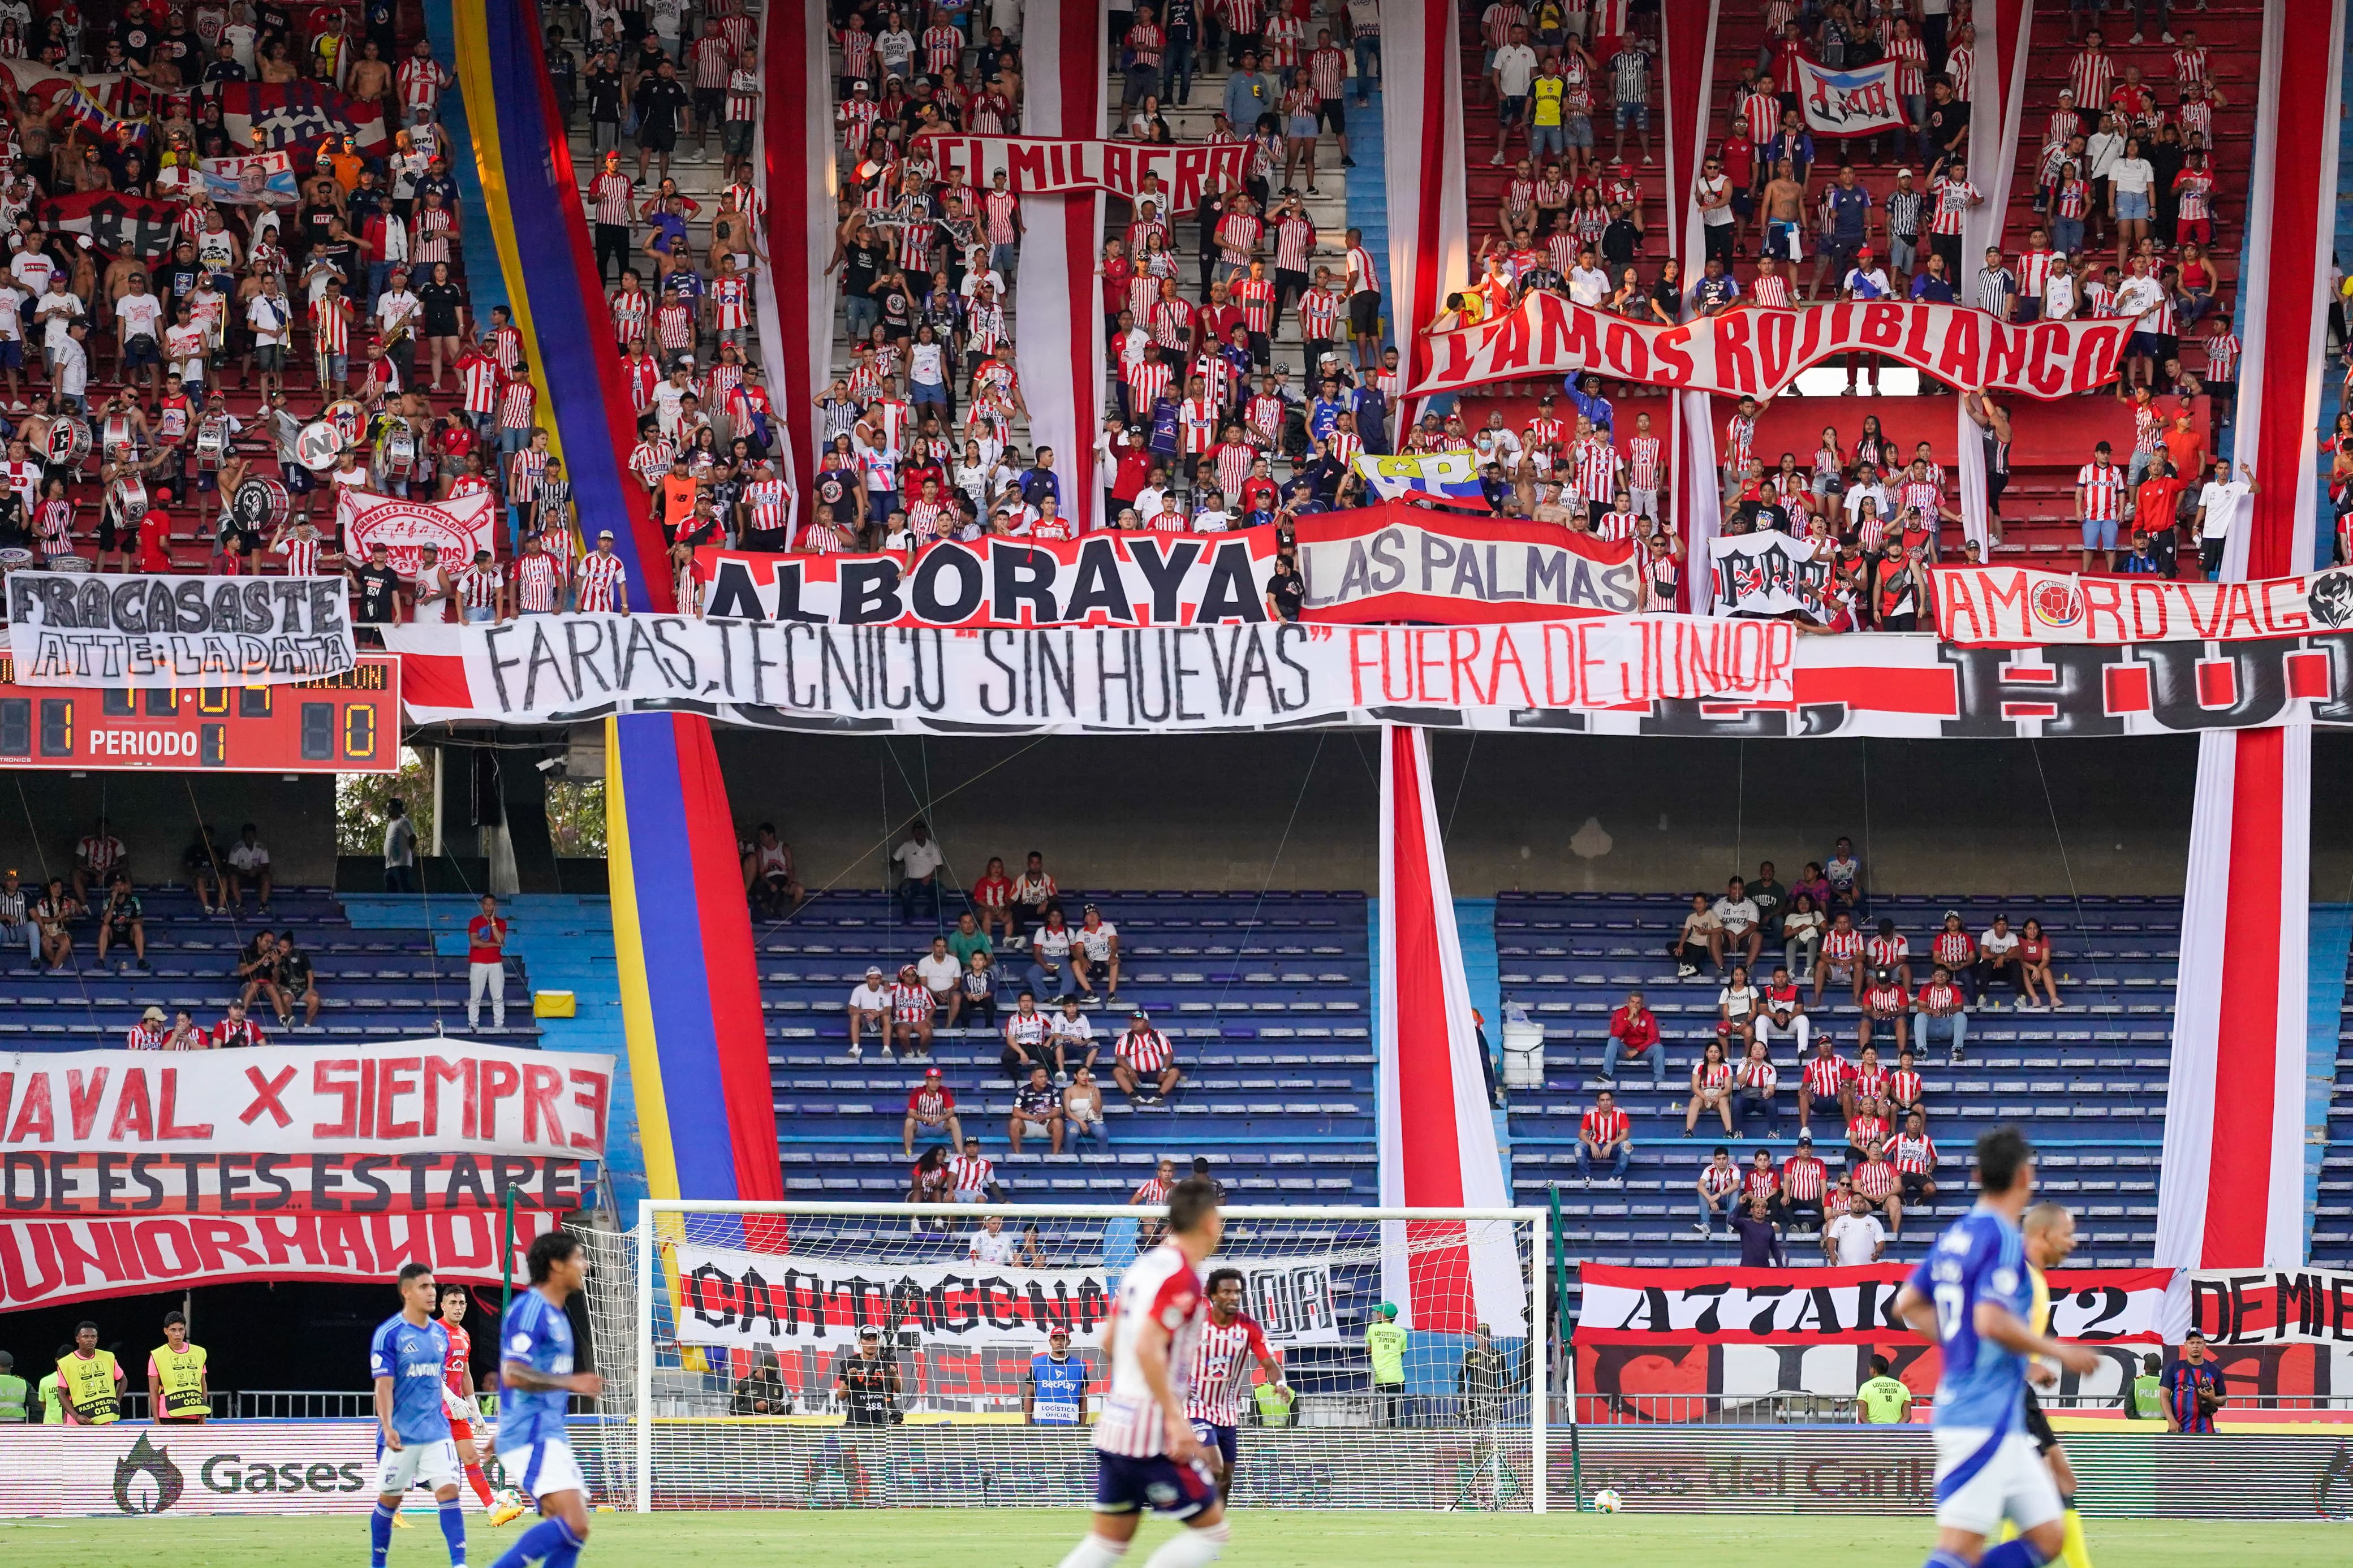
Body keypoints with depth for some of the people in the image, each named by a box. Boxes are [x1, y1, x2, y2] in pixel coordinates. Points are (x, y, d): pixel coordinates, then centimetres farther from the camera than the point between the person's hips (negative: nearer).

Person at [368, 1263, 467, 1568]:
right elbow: (384, 1385, -15)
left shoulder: (440, 1334, 9)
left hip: (437, 1431, 4)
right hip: (402, 1435, -4)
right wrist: (388, 1427, -25)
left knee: (448, 1490, -10)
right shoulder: (388, 1334, -9)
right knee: (390, 1498, 6)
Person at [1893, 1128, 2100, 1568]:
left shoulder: (1955, 1235, 14)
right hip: (1985, 1419, -9)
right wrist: (2058, 1351, -12)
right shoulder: (2004, 1239, -13)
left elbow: (1908, 1305, 21)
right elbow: (1991, 1321, -24)